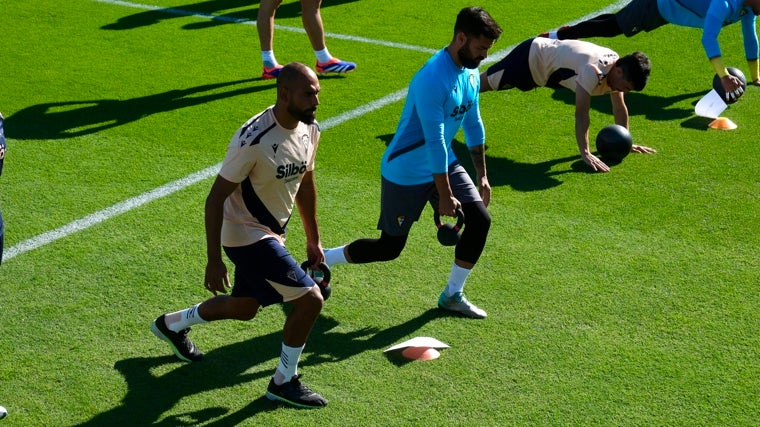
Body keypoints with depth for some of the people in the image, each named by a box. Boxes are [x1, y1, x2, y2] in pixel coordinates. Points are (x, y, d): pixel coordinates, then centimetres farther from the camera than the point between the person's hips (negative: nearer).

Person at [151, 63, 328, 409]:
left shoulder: (310, 130, -5)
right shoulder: (254, 140, -30)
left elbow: (305, 184, 12)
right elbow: (215, 198, -24)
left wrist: (313, 239, 16)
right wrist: (214, 261, -23)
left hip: (272, 232, 9)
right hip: (247, 235, -9)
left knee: (244, 308, 24)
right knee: (309, 300, -13)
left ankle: (172, 324, 47)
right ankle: (284, 382, 7)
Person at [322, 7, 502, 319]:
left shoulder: (471, 73, -1)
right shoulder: (433, 79, -30)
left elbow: (473, 125, 12)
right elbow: (434, 141, -27)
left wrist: (482, 176, 13)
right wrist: (445, 196, -23)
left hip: (443, 163, 8)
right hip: (406, 173, -8)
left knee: (480, 220, -5)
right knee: (389, 248, 2)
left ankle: (453, 295, 11)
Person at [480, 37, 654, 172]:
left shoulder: (617, 67, -13)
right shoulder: (593, 71, -40)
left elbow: (619, 108, -1)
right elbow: (581, 113, -41)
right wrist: (585, 153, -41)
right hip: (528, 58, -7)